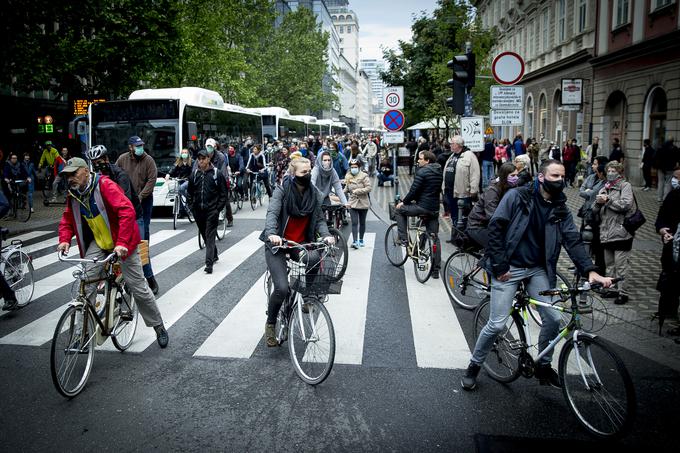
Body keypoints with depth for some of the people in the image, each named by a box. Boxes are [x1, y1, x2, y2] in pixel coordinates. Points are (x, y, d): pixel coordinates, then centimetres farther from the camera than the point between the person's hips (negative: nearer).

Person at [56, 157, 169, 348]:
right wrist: (65, 239, -13)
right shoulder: (74, 194, 0)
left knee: (138, 288, 2)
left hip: (121, 243, -5)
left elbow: (127, 211, -31)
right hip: (97, 243, 6)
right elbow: (67, 220, 10)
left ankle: (159, 327, 20)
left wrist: (122, 243, -38)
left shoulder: (105, 185, -22)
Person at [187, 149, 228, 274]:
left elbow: (223, 193, -2)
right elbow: (189, 192, 15)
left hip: (212, 211, -5)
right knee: (204, 235, 15)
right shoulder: (194, 174, 8)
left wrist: (218, 208, -8)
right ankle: (214, 255, 34)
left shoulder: (217, 174, -4)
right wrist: (191, 206, 6)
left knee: (210, 236, -10)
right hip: (198, 211, 5)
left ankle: (209, 263, -14)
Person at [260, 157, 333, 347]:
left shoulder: (315, 194, 1)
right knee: (282, 288, -17)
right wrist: (272, 233, -41)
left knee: (315, 258, -33)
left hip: (301, 244, 3)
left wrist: (326, 235, -20)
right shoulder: (282, 190, -10)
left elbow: (319, 219, 1)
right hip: (278, 242, -3)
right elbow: (272, 213, -22)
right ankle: (270, 324, 11)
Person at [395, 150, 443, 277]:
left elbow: (414, 190, -14)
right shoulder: (438, 172, 13)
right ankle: (435, 270, 13)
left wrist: (404, 202, 1)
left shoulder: (422, 172, -12)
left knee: (399, 210, 16)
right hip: (434, 209, 8)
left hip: (422, 207, -7)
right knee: (435, 238, 11)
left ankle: (403, 239, 9)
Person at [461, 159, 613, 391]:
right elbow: (495, 227, -11)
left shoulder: (560, 209, 4)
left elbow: (573, 241, -3)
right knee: (497, 324, -7)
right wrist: (499, 265, -14)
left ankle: (543, 365, 22)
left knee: (553, 318, -3)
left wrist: (589, 270, -18)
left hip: (538, 270, 5)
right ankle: (474, 365, 16)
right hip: (508, 269, -5)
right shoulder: (517, 196, -9)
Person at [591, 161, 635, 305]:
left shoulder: (625, 186, -1)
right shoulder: (604, 189, 17)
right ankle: (613, 288, 26)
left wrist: (608, 200, -9)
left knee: (621, 265, -5)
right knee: (609, 264, 15)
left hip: (621, 232, -7)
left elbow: (626, 204, -16)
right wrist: (598, 202, -8)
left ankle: (623, 292, 3)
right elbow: (594, 210, 13)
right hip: (606, 233, 7)